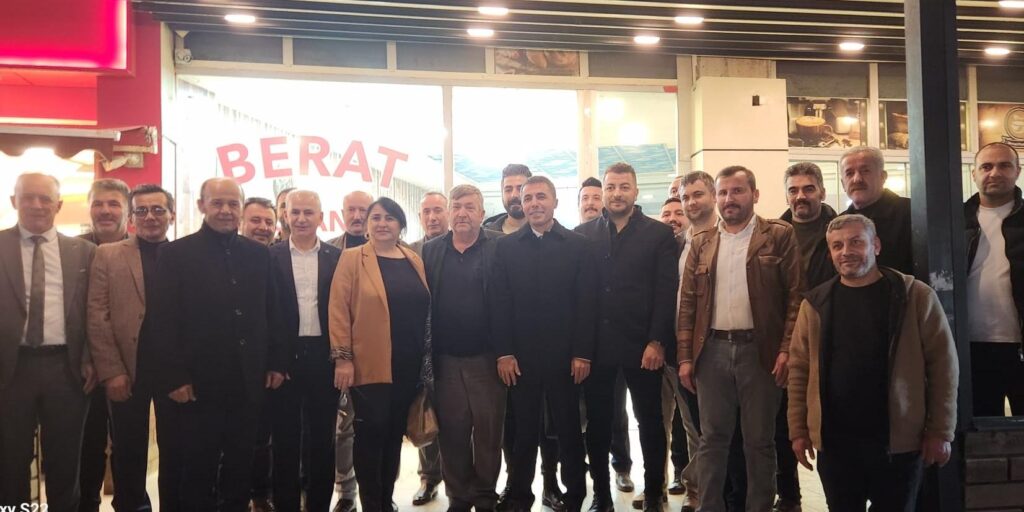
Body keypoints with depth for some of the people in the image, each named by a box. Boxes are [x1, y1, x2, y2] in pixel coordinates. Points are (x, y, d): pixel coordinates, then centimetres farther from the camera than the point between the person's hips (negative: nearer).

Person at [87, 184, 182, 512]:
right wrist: (111, 371, -8)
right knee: (128, 451, 12)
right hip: (127, 370, 0)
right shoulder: (107, 255, 5)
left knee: (176, 450, 9)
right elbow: (97, 318, -1)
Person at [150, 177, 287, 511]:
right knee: (198, 467, 9)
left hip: (249, 381, 3)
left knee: (241, 464, 13)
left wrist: (276, 363, 6)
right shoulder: (175, 253, -2)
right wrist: (174, 377, -11)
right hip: (199, 381, -3)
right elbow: (164, 321, -6)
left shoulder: (259, 254, 8)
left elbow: (270, 312, 10)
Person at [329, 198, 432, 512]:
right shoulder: (352, 258, -2)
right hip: (369, 365, -4)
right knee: (372, 433, -3)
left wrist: (427, 361, 10)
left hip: (409, 366, 4)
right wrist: (342, 357, -13)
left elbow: (423, 311, 14)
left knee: (395, 433, 12)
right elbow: (338, 309, -7)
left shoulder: (414, 261, 11)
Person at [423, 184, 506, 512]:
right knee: (452, 433, 10)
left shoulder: (499, 247, -4)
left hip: (486, 357, -3)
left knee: (488, 432, 7)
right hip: (445, 359, 3)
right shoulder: (431, 250, 7)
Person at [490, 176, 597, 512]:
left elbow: (587, 303, -3)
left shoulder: (578, 245, 3)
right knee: (523, 430, 8)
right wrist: (503, 353, -6)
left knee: (568, 429, 9)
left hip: (565, 355, -1)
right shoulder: (506, 247, 6)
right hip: (519, 356, 1)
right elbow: (498, 303, 1)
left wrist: (582, 353, -9)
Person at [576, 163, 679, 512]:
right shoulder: (583, 234, 6)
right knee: (597, 423, 10)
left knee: (650, 421, 8)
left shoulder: (659, 234, 2)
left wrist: (657, 341, -12)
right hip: (595, 345, 2)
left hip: (642, 345, -1)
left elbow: (667, 291, -5)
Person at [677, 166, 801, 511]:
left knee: (760, 441, 8)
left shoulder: (779, 236, 2)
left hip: (760, 350, -2)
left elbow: (795, 297, -3)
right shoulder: (701, 243, 11)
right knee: (712, 439, 9)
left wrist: (786, 350, -12)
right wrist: (685, 356, 2)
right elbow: (687, 302, 8)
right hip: (712, 350, 3)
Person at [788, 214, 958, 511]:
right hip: (833, 442, 2)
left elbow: (942, 366, -2)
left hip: (899, 441, -1)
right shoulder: (815, 304, 2)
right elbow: (799, 369, 4)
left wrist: (940, 431, -5)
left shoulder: (916, 296, -3)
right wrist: (798, 430, 1)